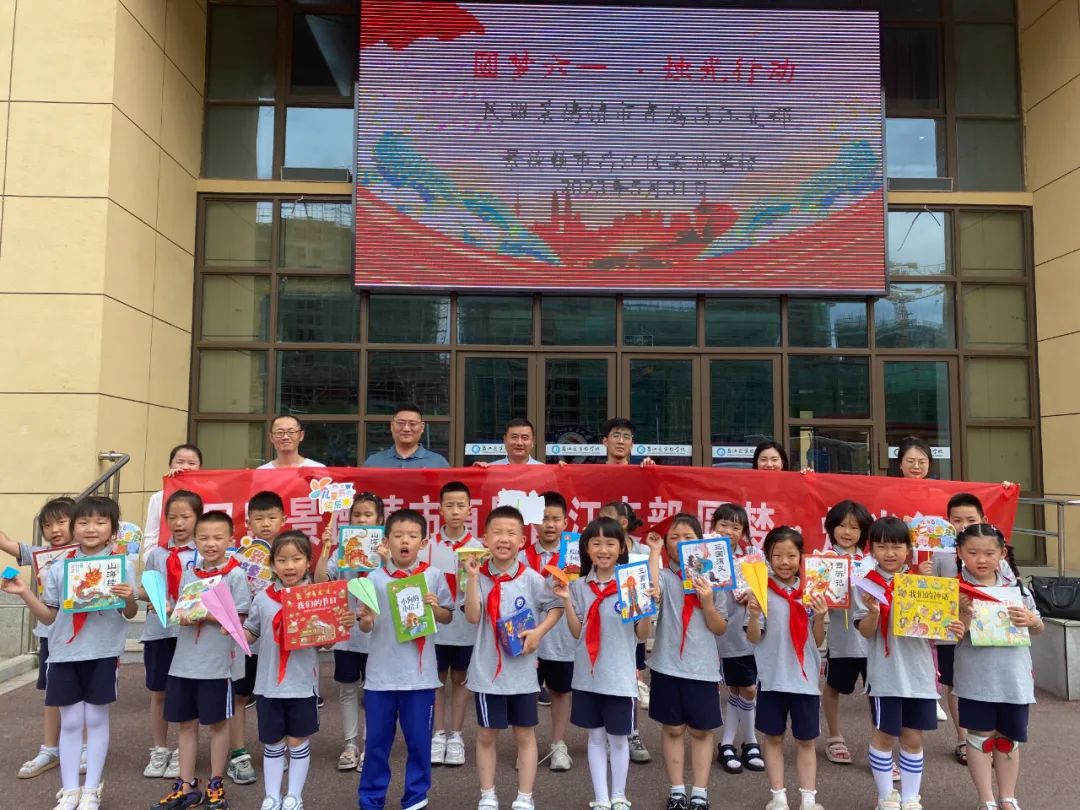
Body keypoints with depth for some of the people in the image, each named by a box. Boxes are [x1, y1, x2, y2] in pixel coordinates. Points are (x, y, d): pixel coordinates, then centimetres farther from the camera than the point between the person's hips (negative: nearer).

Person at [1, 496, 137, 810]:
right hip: (65, 652, 2)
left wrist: (129, 599, -22)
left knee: (96, 719, 6)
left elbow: (130, 614, 0)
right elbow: (48, 616, 7)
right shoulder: (58, 568, 3)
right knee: (70, 722, 9)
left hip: (103, 653, -2)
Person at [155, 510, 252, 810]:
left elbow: (238, 619, -12)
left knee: (217, 722, 8)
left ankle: (215, 785, 23)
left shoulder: (235, 574, -9)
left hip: (217, 662, -5)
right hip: (185, 660, 5)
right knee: (187, 723, 13)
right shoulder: (189, 572, 6)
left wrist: (207, 615, -23)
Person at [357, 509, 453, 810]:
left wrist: (434, 606, -14)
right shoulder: (375, 578, -2)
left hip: (419, 673, 0)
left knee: (419, 739, 9)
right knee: (377, 740, 10)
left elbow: (448, 618, 6)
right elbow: (367, 627, 2)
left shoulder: (433, 576, -3)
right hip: (381, 672, 1)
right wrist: (365, 621, -20)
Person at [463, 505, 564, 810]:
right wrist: (472, 577, -24)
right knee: (486, 734, 12)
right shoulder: (480, 576, -6)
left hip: (522, 669, 0)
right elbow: (473, 617, -16)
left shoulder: (531, 578, -7)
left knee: (525, 734, 12)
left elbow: (556, 607, 2)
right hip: (487, 669, 0)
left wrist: (539, 631, -13)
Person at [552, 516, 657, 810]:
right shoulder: (579, 585, 0)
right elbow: (577, 633, 0)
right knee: (596, 736, 13)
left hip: (620, 674, -2)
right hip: (587, 674, 2)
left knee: (618, 738, 10)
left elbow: (642, 635, -4)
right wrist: (566, 600, -12)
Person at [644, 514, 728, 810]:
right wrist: (654, 552, -22)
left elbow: (720, 629, 1)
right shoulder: (664, 575, -4)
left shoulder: (711, 578, 0)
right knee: (673, 729, 10)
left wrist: (707, 601, -17)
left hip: (702, 666, 1)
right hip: (668, 665, -1)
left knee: (701, 730, 10)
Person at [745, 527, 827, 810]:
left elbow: (817, 641, 2)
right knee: (773, 737, 11)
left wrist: (820, 617, -16)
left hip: (804, 677, 2)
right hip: (772, 676, -1)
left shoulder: (811, 591, 0)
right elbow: (753, 638, -7)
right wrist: (754, 616, -25)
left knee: (806, 739, 11)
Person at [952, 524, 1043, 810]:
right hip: (976, 678, -3)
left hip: (1013, 676, 3)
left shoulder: (1015, 585, 1)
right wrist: (965, 614, -27)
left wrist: (1031, 620, -10)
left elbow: (1039, 629, 12)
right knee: (980, 736, 6)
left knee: (1009, 738, 15)